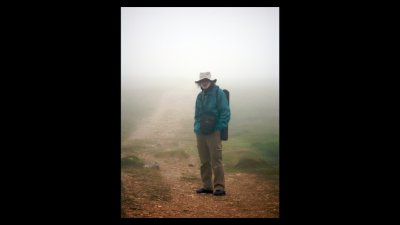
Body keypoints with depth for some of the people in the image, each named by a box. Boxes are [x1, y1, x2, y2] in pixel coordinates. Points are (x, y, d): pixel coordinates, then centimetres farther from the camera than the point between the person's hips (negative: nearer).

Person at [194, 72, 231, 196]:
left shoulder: (219, 93, -5)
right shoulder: (200, 96, 15)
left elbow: (225, 112, -9)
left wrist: (219, 127, -13)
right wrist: (196, 127, 10)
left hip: (213, 133, -7)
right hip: (200, 134, 7)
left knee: (216, 161, -7)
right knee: (204, 162, 11)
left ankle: (219, 187, -1)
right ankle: (207, 186, 20)